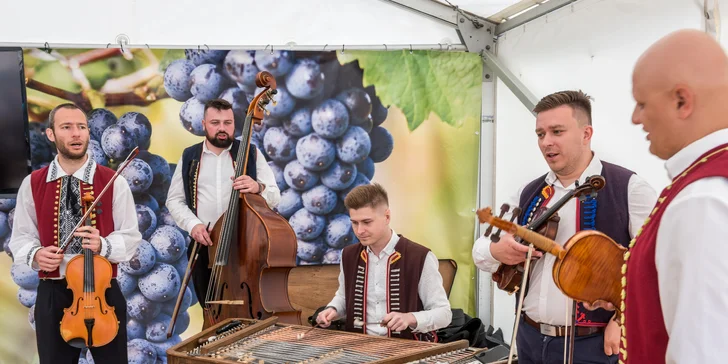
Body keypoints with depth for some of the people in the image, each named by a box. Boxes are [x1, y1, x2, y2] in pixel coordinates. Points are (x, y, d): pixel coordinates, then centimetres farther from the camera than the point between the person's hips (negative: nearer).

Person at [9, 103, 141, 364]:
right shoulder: (32, 184, 0)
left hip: (103, 291, -1)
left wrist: (102, 245, -22)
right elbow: (21, 237, 6)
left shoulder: (114, 182, -5)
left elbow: (131, 236, -3)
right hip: (52, 294, 1)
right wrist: (35, 254, -15)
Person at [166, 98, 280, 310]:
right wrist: (192, 224, -10)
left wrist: (258, 187, -23)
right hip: (204, 247, 2)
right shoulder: (189, 157, 8)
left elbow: (274, 197, -1)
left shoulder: (251, 154, 3)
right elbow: (174, 200, 8)